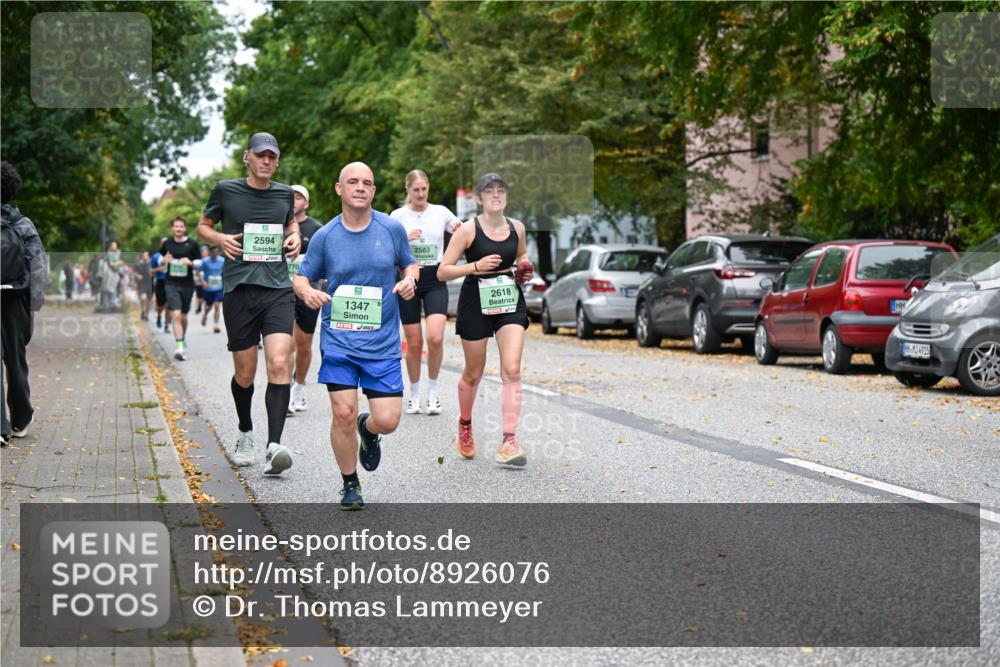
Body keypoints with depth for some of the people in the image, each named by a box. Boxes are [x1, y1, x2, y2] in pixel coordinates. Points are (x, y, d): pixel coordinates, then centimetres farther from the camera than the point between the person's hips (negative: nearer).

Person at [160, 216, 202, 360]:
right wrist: (164, 260, -6)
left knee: (183, 316, 13)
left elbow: (200, 262, 3)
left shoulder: (192, 244, -1)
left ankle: (182, 339, 40)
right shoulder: (167, 243, 3)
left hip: (187, 285, 1)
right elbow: (160, 259, 16)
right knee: (176, 316, -14)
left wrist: (191, 263, -17)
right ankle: (179, 347, -18)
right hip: (171, 284, -1)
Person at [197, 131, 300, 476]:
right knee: (245, 373, 5)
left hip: (278, 289, 1)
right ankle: (245, 434, 32)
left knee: (279, 364, -17)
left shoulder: (284, 193, 11)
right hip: (239, 290, -1)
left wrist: (295, 237, 8)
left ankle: (274, 447, -21)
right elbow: (203, 225, 16)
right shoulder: (226, 190, 4)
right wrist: (220, 239, -5)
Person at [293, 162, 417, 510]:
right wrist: (307, 292, -15)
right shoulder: (324, 236, 0)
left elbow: (410, 264, 14)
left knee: (387, 421, -5)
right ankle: (350, 485, 15)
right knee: (343, 415, -8)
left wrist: (409, 280, -9)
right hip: (338, 340, -1)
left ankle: (368, 429, 35)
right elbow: (301, 277, 8)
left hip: (383, 342, 1)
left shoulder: (392, 229, 0)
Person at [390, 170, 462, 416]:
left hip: (435, 280, 0)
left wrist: (460, 229, -10)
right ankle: (414, 394, 18)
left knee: (435, 338, -15)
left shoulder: (441, 212, 5)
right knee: (414, 343, 2)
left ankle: (432, 391, 3)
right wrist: (404, 238, -18)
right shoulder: (398, 215, 2)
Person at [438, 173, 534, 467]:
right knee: (473, 373, 10)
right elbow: (443, 271, -8)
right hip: (476, 302, -2)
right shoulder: (468, 230, -8)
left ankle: (509, 443, -15)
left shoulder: (517, 228, 4)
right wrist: (476, 266, -21)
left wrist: (525, 271, 4)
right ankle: (464, 426, 38)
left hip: (510, 301, 2)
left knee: (511, 370, -13)